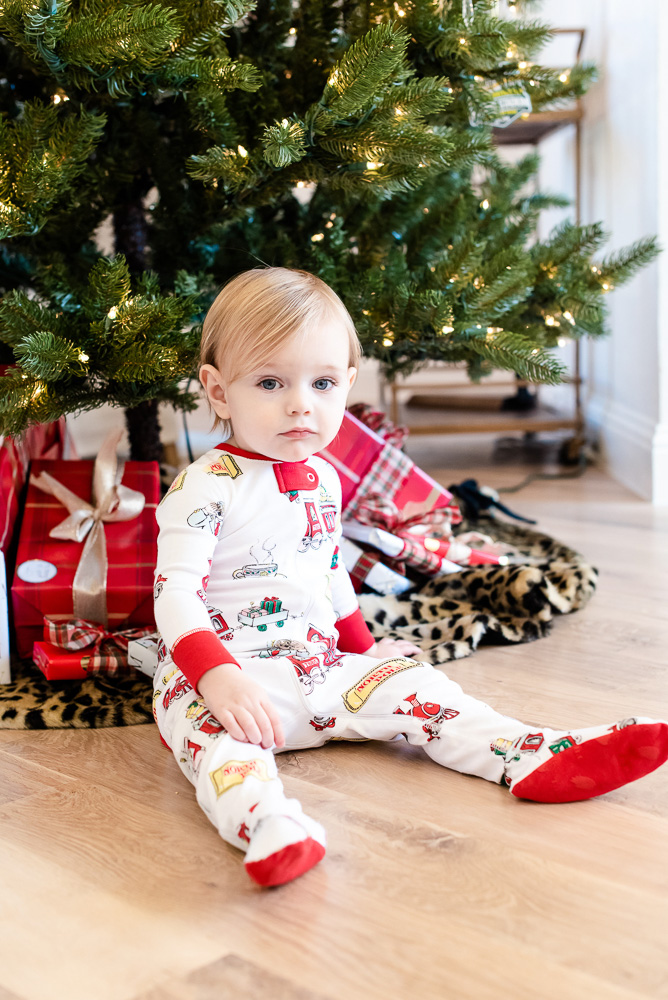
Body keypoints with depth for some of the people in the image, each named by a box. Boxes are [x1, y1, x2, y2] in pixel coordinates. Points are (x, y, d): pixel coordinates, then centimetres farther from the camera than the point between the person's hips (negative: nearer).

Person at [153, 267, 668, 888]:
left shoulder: (322, 479, 10)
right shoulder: (205, 488, -14)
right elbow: (176, 593, -21)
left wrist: (362, 650, 23)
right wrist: (219, 678, -35)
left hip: (320, 664, 7)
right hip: (223, 672, -6)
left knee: (408, 682, -7)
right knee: (212, 726, -36)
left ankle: (534, 756, -13)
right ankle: (267, 824, -61)